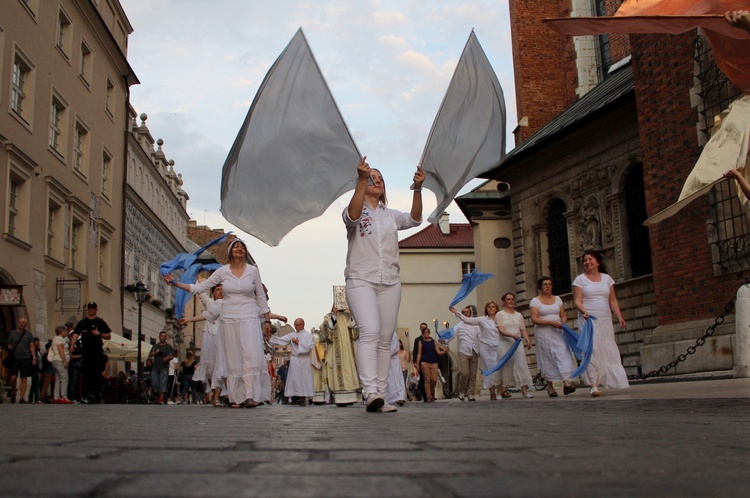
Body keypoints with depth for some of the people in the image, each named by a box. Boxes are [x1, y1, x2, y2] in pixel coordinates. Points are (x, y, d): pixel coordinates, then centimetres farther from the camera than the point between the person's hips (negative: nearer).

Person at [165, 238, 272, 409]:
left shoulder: (253, 270, 3)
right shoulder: (222, 271, 4)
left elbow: (261, 296, 8)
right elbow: (200, 287, 6)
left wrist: (267, 319, 6)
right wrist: (175, 283, 0)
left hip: (249, 318, -1)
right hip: (228, 319, 1)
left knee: (251, 355, -15)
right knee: (233, 358, 1)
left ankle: (250, 396, -17)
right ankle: (236, 398, 5)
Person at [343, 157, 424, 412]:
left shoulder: (391, 215, 17)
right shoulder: (356, 212, 5)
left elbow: (415, 219, -2)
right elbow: (352, 216, -21)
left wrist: (417, 189, -18)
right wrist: (361, 180, -32)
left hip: (390, 283, 5)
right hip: (361, 280, -5)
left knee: (385, 339, 1)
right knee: (370, 331, -23)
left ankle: (380, 395, 3)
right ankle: (370, 392, -31)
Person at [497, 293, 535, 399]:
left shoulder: (519, 315, 20)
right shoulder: (500, 314, 5)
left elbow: (523, 329, 16)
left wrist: (527, 339, -1)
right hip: (504, 343, -3)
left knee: (521, 364, -10)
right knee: (506, 366, -2)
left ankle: (524, 390, -15)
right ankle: (503, 390, 9)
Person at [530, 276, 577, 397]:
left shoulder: (557, 299, 15)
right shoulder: (535, 301, 2)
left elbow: (563, 315, 14)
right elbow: (534, 319, -8)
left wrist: (563, 321, -10)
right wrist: (550, 322, -19)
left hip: (558, 332, 3)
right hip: (543, 333, -3)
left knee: (563, 354, -13)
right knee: (547, 359, -1)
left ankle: (566, 384, -23)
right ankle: (550, 386, 9)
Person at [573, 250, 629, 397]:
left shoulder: (607, 278, 13)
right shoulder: (580, 279, 4)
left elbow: (613, 300, 13)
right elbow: (577, 301, -3)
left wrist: (620, 317, 1)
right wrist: (584, 311, -23)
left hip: (605, 320, 4)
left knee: (609, 350, 0)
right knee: (592, 350, -12)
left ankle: (613, 382, 7)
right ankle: (594, 386, -15)